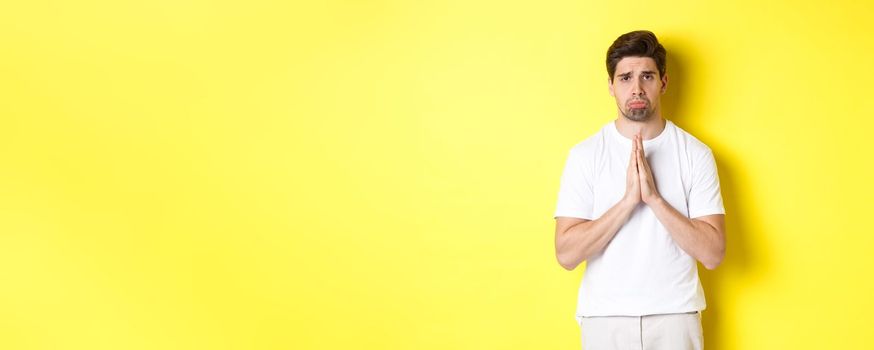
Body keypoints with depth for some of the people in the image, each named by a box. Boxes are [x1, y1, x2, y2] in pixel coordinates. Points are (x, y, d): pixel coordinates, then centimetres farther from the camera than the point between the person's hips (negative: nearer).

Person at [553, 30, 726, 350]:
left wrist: (654, 198, -18)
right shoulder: (585, 155, -5)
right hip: (605, 318, 0)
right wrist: (628, 200, -19)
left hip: (676, 315, 1)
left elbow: (712, 253, -9)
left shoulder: (695, 154, -3)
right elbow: (566, 254, -11)